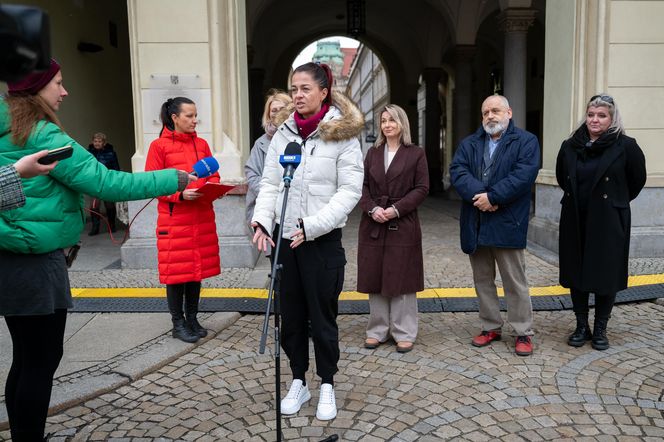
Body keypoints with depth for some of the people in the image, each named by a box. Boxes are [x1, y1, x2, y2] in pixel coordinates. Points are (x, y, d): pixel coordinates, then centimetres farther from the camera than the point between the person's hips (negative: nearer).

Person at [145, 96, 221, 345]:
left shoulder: (202, 144, 10)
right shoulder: (159, 146, -4)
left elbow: (213, 174, 16)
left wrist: (211, 185, -6)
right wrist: (180, 193, -18)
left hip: (202, 218, 5)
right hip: (174, 220, -5)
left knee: (198, 268, 11)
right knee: (176, 270, 2)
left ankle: (192, 318, 25)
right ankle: (178, 323, 16)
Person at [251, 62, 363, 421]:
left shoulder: (343, 134, -5)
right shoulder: (283, 133, 8)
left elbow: (350, 190, -10)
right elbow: (269, 183, 8)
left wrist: (312, 226, -20)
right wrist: (262, 219, -9)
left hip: (322, 240, -4)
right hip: (284, 237, 5)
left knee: (322, 316, 6)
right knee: (290, 314, 13)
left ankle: (327, 386, 25)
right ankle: (299, 381, 30)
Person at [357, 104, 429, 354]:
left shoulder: (416, 154, 2)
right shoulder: (372, 154, 12)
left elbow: (422, 188, -4)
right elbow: (363, 186, 8)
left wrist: (396, 209, -14)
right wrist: (372, 209, -10)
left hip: (403, 225, -3)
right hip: (373, 225, 3)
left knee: (402, 279, 2)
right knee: (375, 279, 7)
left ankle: (404, 333, 13)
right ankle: (377, 331, 19)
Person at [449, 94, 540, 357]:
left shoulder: (526, 142, 1)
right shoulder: (469, 144, 12)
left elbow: (524, 175, -14)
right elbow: (457, 171, -4)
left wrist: (492, 197, -19)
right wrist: (478, 195, -20)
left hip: (507, 224, -4)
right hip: (475, 225, 5)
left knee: (515, 281, 3)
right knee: (483, 280, 13)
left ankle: (523, 332, 16)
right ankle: (491, 327, 27)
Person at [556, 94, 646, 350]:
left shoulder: (625, 146, -7)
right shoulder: (570, 146, 4)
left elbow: (637, 180, 5)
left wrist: (618, 200, 11)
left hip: (609, 222, -3)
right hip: (575, 223, 3)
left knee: (606, 276, 3)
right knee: (576, 274, 7)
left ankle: (600, 330, 18)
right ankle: (581, 327, 21)